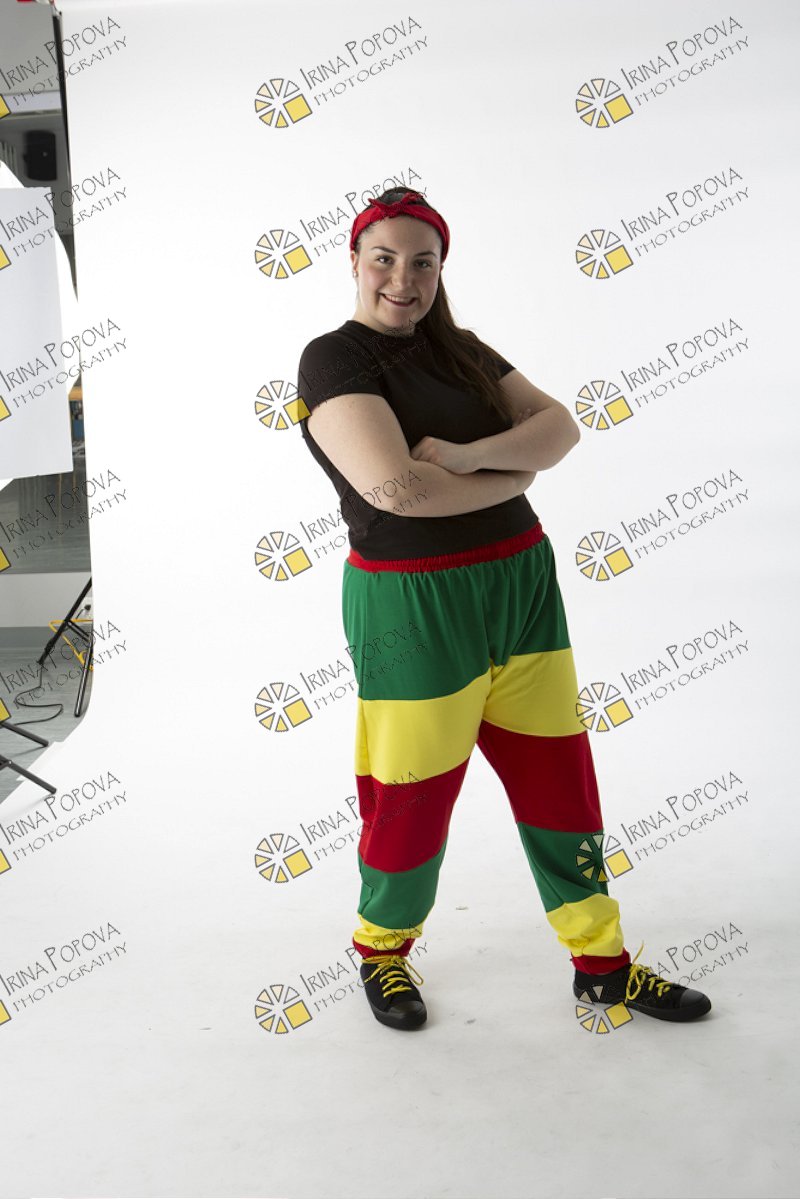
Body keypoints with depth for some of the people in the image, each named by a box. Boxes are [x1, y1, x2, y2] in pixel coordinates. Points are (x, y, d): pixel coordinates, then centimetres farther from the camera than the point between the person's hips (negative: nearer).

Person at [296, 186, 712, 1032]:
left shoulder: (461, 350, 12)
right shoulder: (334, 358, -9)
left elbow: (559, 427, 2)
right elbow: (396, 487, -24)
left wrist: (467, 455, -16)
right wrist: (512, 477, -8)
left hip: (521, 583, 6)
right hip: (414, 605, -6)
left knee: (559, 775, 12)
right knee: (412, 796, 7)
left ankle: (602, 963, 28)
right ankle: (381, 949, 35)